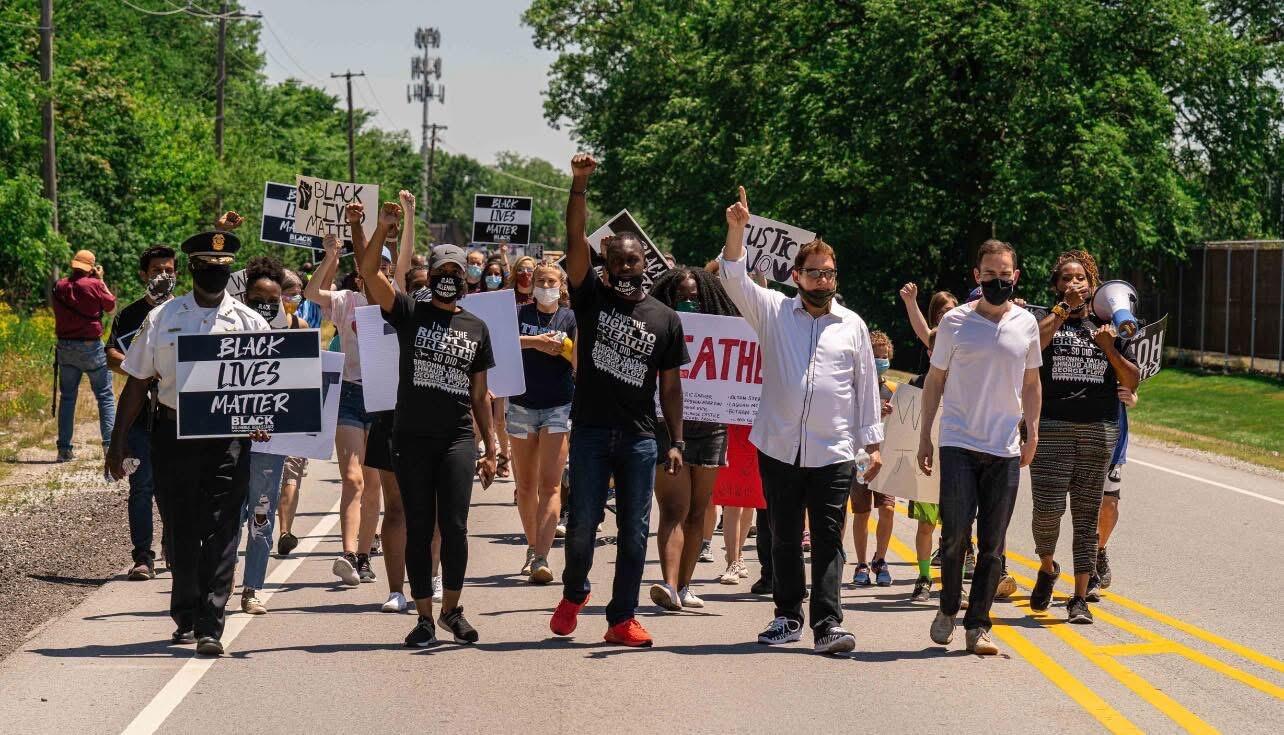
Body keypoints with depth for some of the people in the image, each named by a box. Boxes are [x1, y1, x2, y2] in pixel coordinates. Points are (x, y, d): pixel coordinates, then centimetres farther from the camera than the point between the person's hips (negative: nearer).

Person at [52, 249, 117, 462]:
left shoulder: (60, 286, 0)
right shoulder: (93, 285, -12)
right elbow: (111, 307, 1)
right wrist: (101, 280, 8)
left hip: (65, 346, 4)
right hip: (91, 347, -4)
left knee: (67, 397, 11)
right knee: (105, 396, 3)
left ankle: (64, 449, 8)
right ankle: (110, 444, -6)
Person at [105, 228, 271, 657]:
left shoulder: (250, 323, 5)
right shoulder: (162, 319, 6)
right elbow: (138, 381, 9)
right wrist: (119, 441, 7)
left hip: (228, 436, -1)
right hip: (173, 433, 1)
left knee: (220, 532, -6)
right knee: (180, 530, 10)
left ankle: (209, 627, -6)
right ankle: (186, 617, 26)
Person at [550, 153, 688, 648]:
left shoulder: (665, 319, 7)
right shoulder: (591, 298, 3)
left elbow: (670, 385, 9)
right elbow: (575, 241, -11)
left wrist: (676, 442, 3)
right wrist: (579, 184, -22)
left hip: (640, 438, 1)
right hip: (590, 430, -1)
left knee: (634, 531, 2)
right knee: (583, 523, 1)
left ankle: (622, 619, 9)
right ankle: (574, 594, 27)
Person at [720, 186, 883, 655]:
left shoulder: (853, 325, 10)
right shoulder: (774, 312, 7)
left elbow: (867, 387, 11)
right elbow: (735, 280, -6)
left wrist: (873, 444, 7)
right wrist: (737, 229, -20)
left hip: (833, 453, -1)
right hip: (779, 448, 1)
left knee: (828, 540, -4)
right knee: (784, 538, 8)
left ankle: (828, 625, -6)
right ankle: (788, 617, 19)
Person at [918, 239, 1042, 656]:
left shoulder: (1026, 324, 7)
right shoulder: (955, 322, 0)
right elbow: (935, 379, 6)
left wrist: (1032, 432, 7)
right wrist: (924, 436, 4)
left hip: (1006, 449, 2)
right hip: (959, 444, -2)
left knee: (993, 545, 2)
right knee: (955, 533, -8)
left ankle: (977, 626, 7)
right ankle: (948, 610, 13)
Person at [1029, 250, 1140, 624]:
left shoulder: (1107, 327, 14)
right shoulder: (1048, 320, 6)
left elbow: (1132, 381, 11)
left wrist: (1109, 349, -4)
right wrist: (1064, 309, -12)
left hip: (1099, 430, 3)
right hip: (1051, 427, -2)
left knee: (1087, 513, 3)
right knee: (1048, 508, -12)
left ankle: (1080, 597, 7)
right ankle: (1047, 568, 18)